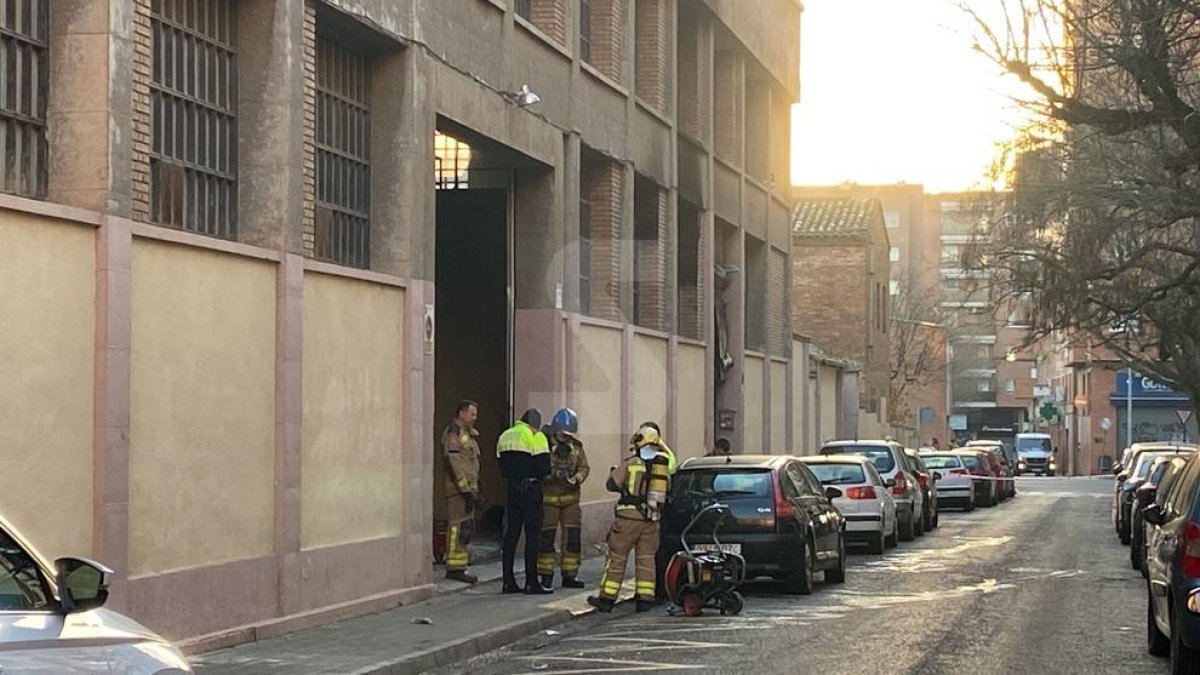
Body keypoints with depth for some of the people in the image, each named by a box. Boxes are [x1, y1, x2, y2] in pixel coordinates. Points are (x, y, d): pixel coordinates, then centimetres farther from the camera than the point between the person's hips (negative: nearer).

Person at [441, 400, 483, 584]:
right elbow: (454, 464, -20)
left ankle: (460, 566, 15)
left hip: (468, 488, 10)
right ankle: (455, 568, -10)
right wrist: (466, 490, -22)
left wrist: (476, 490, 21)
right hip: (458, 489, -10)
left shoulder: (468, 434, 19)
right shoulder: (453, 433, -12)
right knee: (459, 526, -10)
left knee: (467, 526, 10)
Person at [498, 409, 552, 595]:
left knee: (511, 534, 10)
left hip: (512, 490, 6)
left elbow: (502, 468, 12)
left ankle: (508, 581, 10)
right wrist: (536, 474, 5)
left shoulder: (505, 437, 12)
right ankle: (531, 583, -3)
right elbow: (544, 468, -15)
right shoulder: (536, 437, -9)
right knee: (532, 535, -2)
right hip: (531, 490, -6)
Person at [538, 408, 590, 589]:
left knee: (573, 537, 4)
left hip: (570, 497, 4)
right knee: (546, 537, -2)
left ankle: (570, 575, 14)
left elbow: (584, 468, 3)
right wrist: (551, 474, -29)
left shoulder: (576, 446, 4)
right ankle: (546, 576, 7)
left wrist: (575, 479, -17)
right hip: (548, 497, -4)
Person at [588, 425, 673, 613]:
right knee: (646, 559, 10)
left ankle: (606, 598, 2)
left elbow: (612, 484, 1)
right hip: (651, 519, 4)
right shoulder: (664, 466, 7)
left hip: (630, 515, -4)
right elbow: (666, 490, 17)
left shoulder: (631, 464, -5)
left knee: (617, 557, 1)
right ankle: (645, 598, 5)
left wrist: (614, 472, 22)